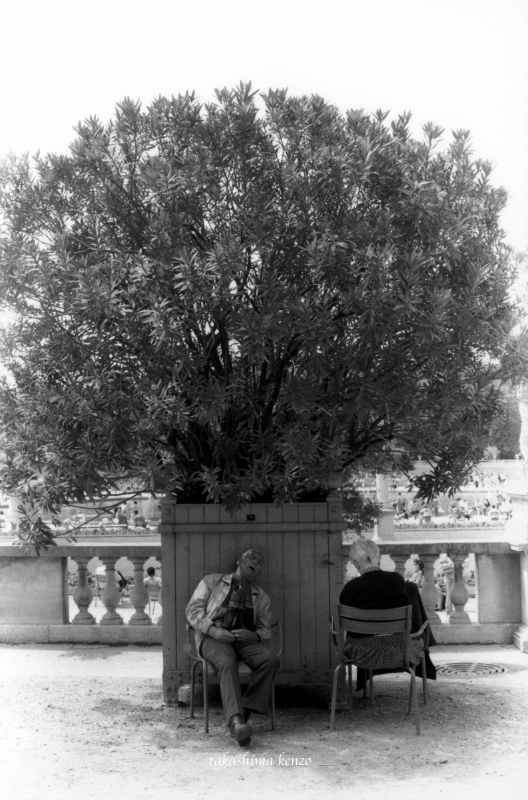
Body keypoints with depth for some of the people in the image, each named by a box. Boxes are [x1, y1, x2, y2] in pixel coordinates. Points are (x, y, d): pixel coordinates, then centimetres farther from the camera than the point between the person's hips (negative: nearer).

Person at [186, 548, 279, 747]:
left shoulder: (261, 596, 23)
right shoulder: (212, 581, 15)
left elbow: (265, 630, 18)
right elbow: (193, 609, 5)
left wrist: (252, 635, -8)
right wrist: (214, 630, -13)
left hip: (244, 640, 3)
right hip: (213, 638, -3)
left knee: (270, 659, -28)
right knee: (227, 663, -37)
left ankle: (246, 711, -28)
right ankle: (236, 721, -49)